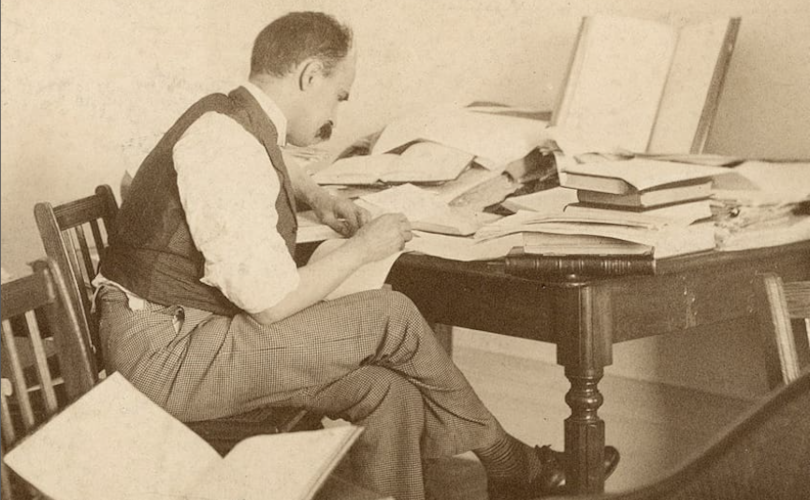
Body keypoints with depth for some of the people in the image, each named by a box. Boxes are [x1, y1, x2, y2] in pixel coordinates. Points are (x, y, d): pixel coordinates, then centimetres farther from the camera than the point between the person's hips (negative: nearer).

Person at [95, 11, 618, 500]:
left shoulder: (232, 119, 9)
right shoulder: (227, 146, -22)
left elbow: (271, 167, 38)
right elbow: (272, 303, -23)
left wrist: (317, 197, 19)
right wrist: (363, 247, -10)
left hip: (189, 327, 9)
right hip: (168, 354, -9)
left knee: (387, 391, -7)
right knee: (390, 317, -12)